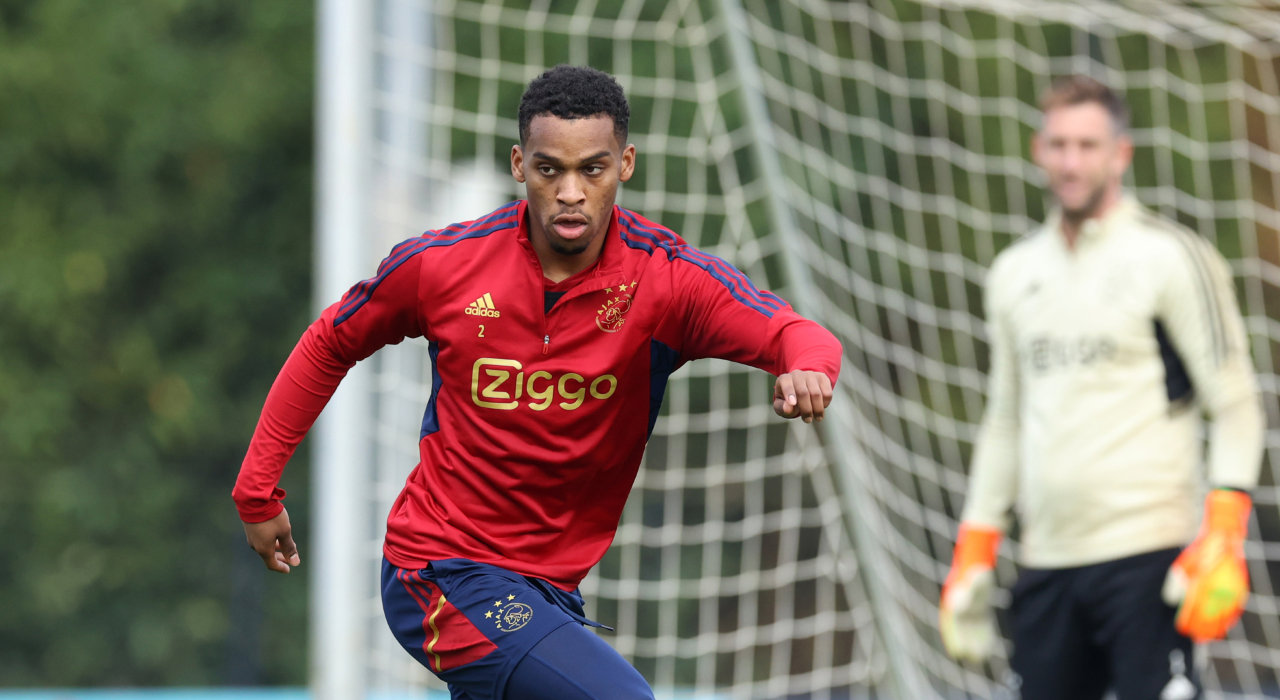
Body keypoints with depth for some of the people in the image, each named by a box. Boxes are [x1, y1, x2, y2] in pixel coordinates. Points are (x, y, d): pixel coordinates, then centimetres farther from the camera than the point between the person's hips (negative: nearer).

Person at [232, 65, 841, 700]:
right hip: (440, 571, -4)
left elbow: (793, 334, -25)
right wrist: (257, 489, 10)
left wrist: (808, 366, -50)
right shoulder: (440, 265, -9)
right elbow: (330, 345, 8)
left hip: (551, 590, 4)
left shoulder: (667, 278, -10)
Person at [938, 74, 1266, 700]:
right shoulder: (1014, 272, 16)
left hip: (1145, 558, -5)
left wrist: (1221, 543, -14)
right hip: (1045, 564, 6)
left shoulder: (1172, 259, -2)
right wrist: (973, 556, 18)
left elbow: (1235, 407, -4)